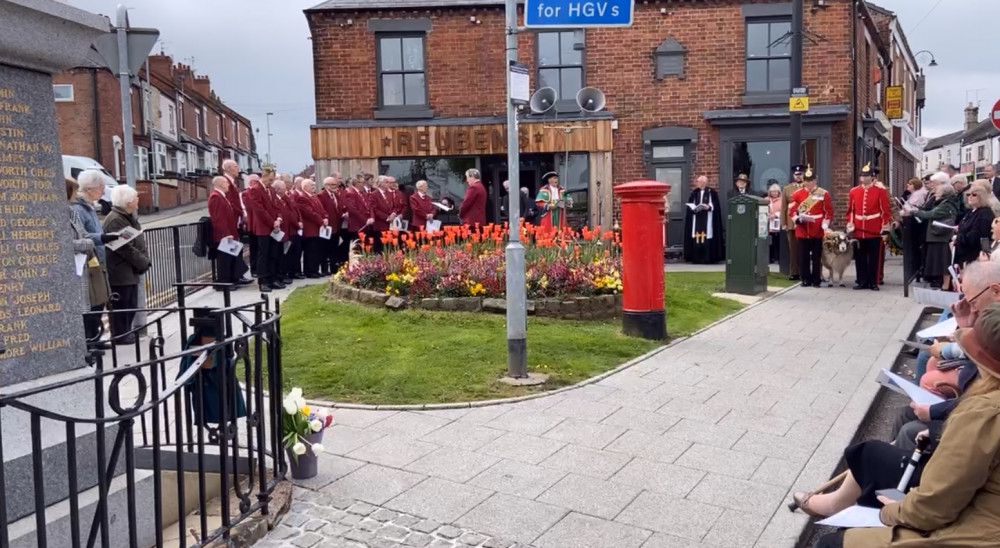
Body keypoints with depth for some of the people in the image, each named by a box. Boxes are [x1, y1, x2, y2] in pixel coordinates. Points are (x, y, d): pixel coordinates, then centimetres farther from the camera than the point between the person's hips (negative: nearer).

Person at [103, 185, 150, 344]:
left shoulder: (130, 216, 13)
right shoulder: (115, 220, -19)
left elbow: (140, 242, 16)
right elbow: (125, 248, -22)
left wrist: (145, 260, 1)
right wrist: (144, 263, -14)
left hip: (131, 270, 10)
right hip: (120, 272, -10)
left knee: (131, 305, 16)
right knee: (121, 306, 1)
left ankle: (127, 332, 28)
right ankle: (120, 335, 11)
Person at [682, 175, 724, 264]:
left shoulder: (712, 192, 3)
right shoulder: (694, 193, 14)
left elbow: (715, 205, -2)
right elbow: (689, 204, 9)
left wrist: (708, 207, -19)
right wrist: (694, 207, -11)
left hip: (707, 220, -3)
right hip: (696, 219, 3)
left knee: (707, 239, -9)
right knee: (696, 239, -3)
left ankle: (708, 258, -7)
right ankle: (697, 258, 0)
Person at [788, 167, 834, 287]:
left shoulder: (824, 194, 2)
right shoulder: (797, 194, 5)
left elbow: (829, 211, 3)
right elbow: (791, 211, 5)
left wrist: (825, 225, -8)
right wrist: (799, 219, -14)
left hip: (818, 231, -1)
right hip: (802, 231, 1)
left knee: (817, 257, 3)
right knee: (803, 257, 3)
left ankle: (816, 280, 11)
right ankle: (806, 279, 13)